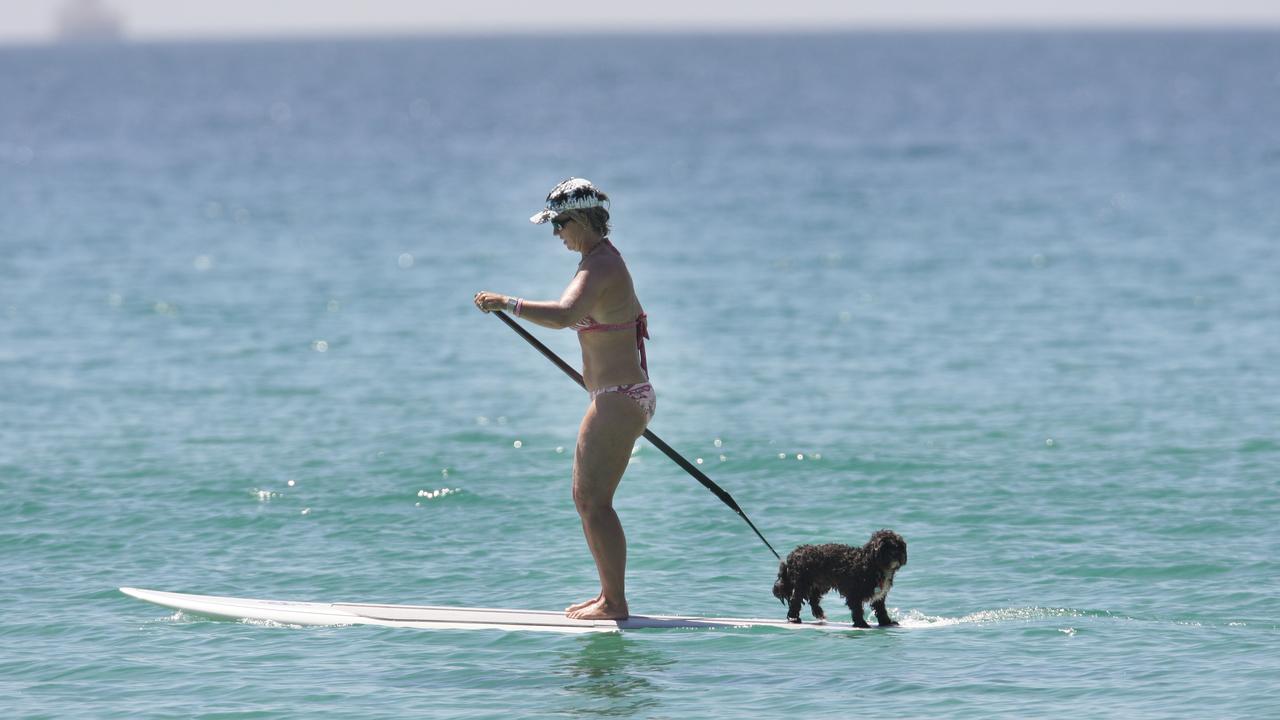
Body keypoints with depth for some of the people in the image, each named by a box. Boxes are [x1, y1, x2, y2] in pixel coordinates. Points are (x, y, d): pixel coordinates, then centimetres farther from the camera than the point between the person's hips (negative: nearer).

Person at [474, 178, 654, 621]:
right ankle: (610, 595, 21)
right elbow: (632, 316, 29)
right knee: (585, 498, 16)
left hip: (619, 400, -11)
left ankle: (615, 602, -5)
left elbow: (563, 315, -37)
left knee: (595, 502, -8)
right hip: (621, 398, 11)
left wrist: (508, 303, -30)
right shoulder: (604, 259, 15)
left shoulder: (599, 268, -18)